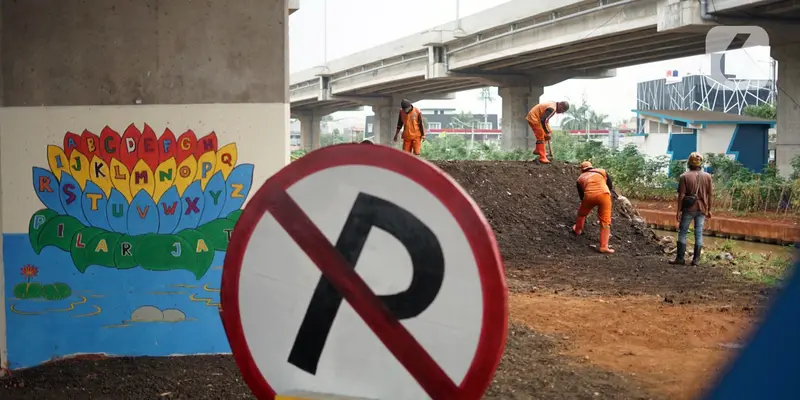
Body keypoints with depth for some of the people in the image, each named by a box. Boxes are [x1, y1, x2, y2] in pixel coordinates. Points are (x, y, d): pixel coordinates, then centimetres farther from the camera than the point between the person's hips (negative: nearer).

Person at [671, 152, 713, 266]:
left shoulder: (684, 176, -9)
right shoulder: (707, 176, 1)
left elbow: (681, 195, -11)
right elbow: (710, 195, 4)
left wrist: (679, 210, -6)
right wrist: (709, 210, 13)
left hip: (688, 209, -3)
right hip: (701, 209, 3)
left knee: (682, 233, 6)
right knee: (699, 234, 7)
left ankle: (680, 258, 5)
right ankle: (696, 259, 9)